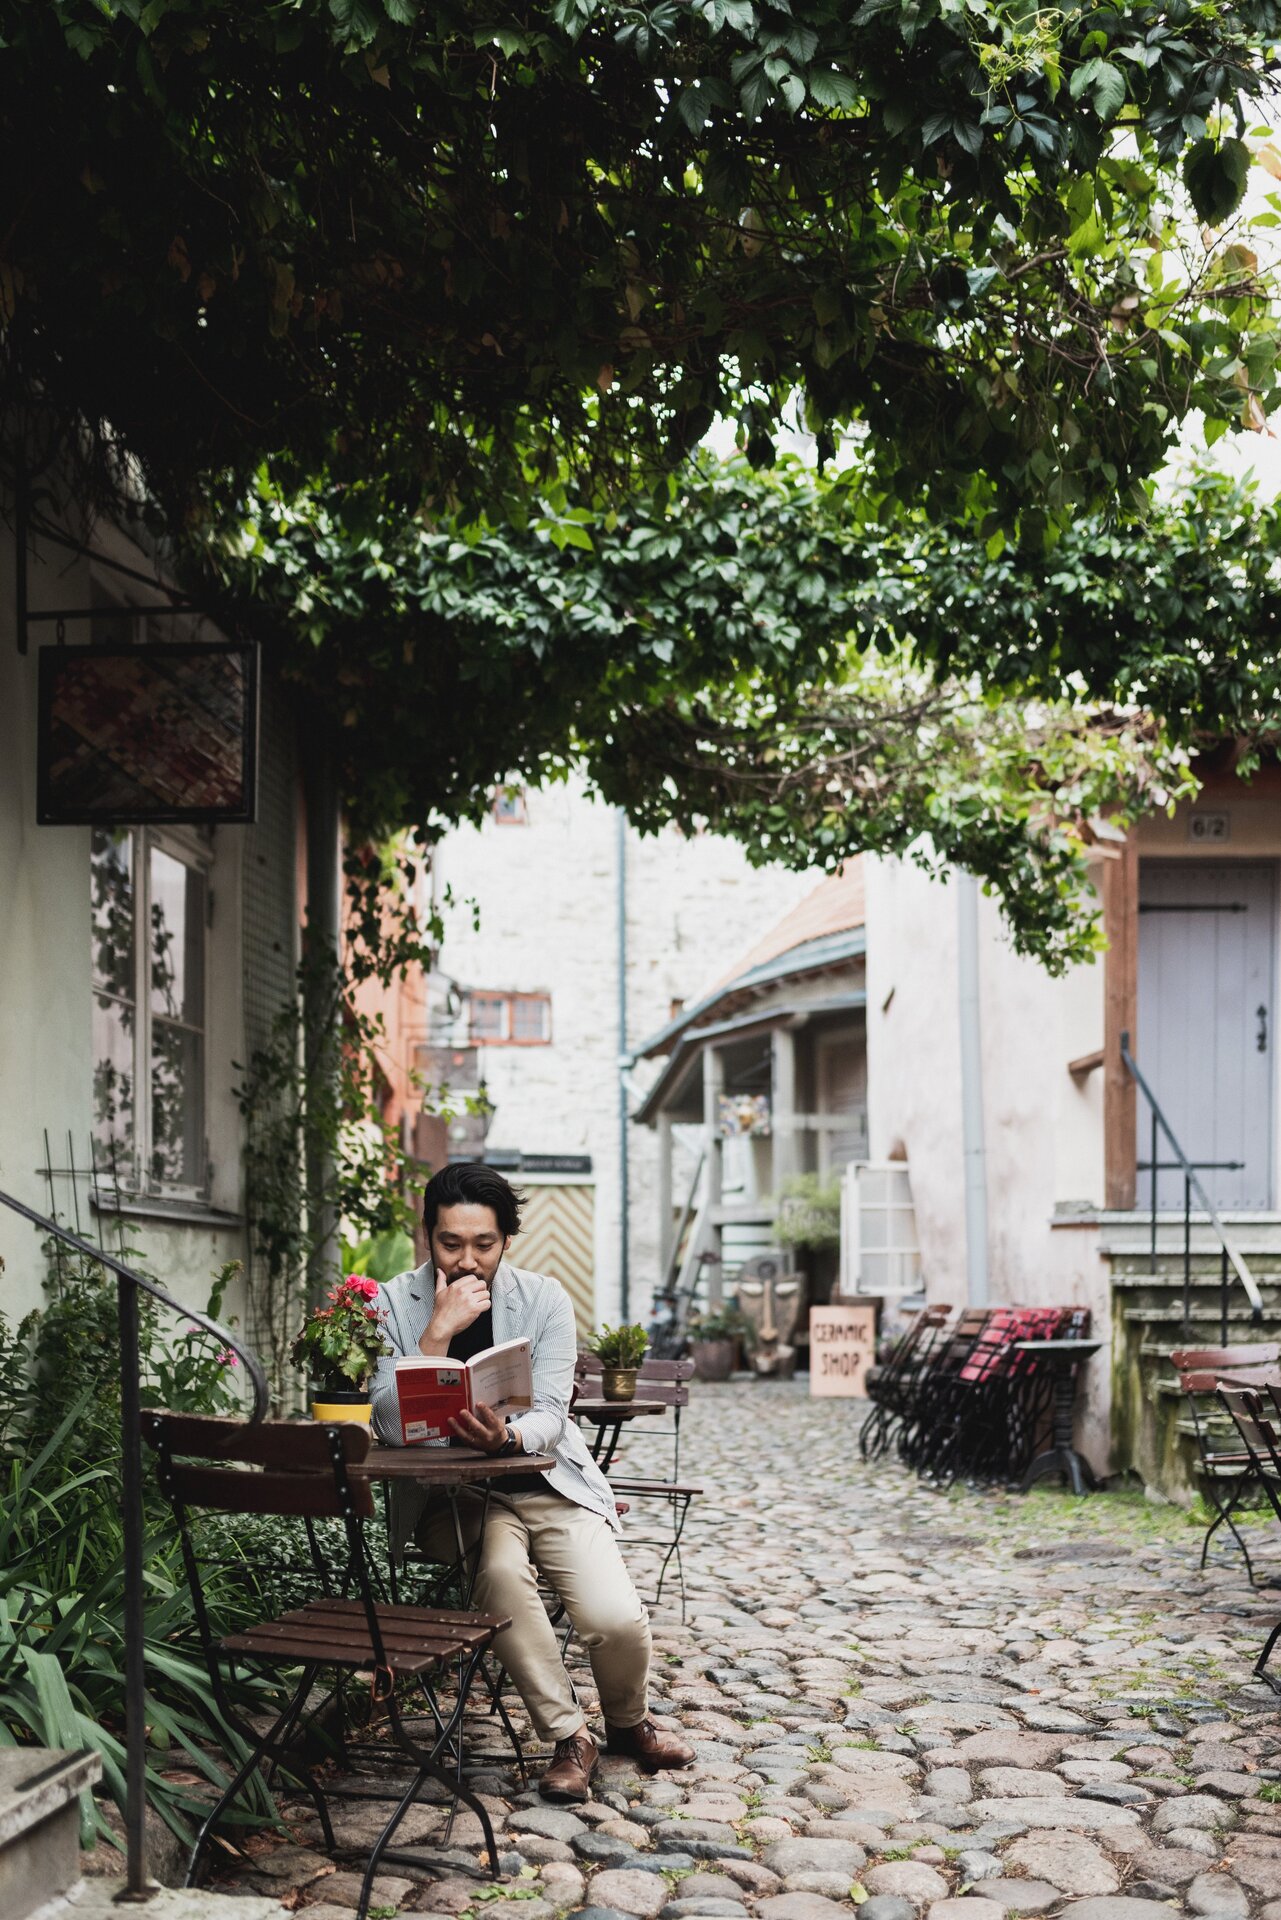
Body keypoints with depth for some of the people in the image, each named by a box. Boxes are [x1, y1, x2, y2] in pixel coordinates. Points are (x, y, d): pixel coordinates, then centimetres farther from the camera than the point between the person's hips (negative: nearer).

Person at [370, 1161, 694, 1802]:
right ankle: (567, 1736, -15)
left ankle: (628, 1723, 18)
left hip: (547, 1483, 1)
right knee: (501, 1566, -35)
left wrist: (508, 1437, -34)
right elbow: (391, 1426, -16)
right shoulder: (394, 1304, -6)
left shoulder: (544, 1300, -4)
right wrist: (439, 1329, -26)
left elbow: (549, 1416, -10)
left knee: (618, 1621, -18)